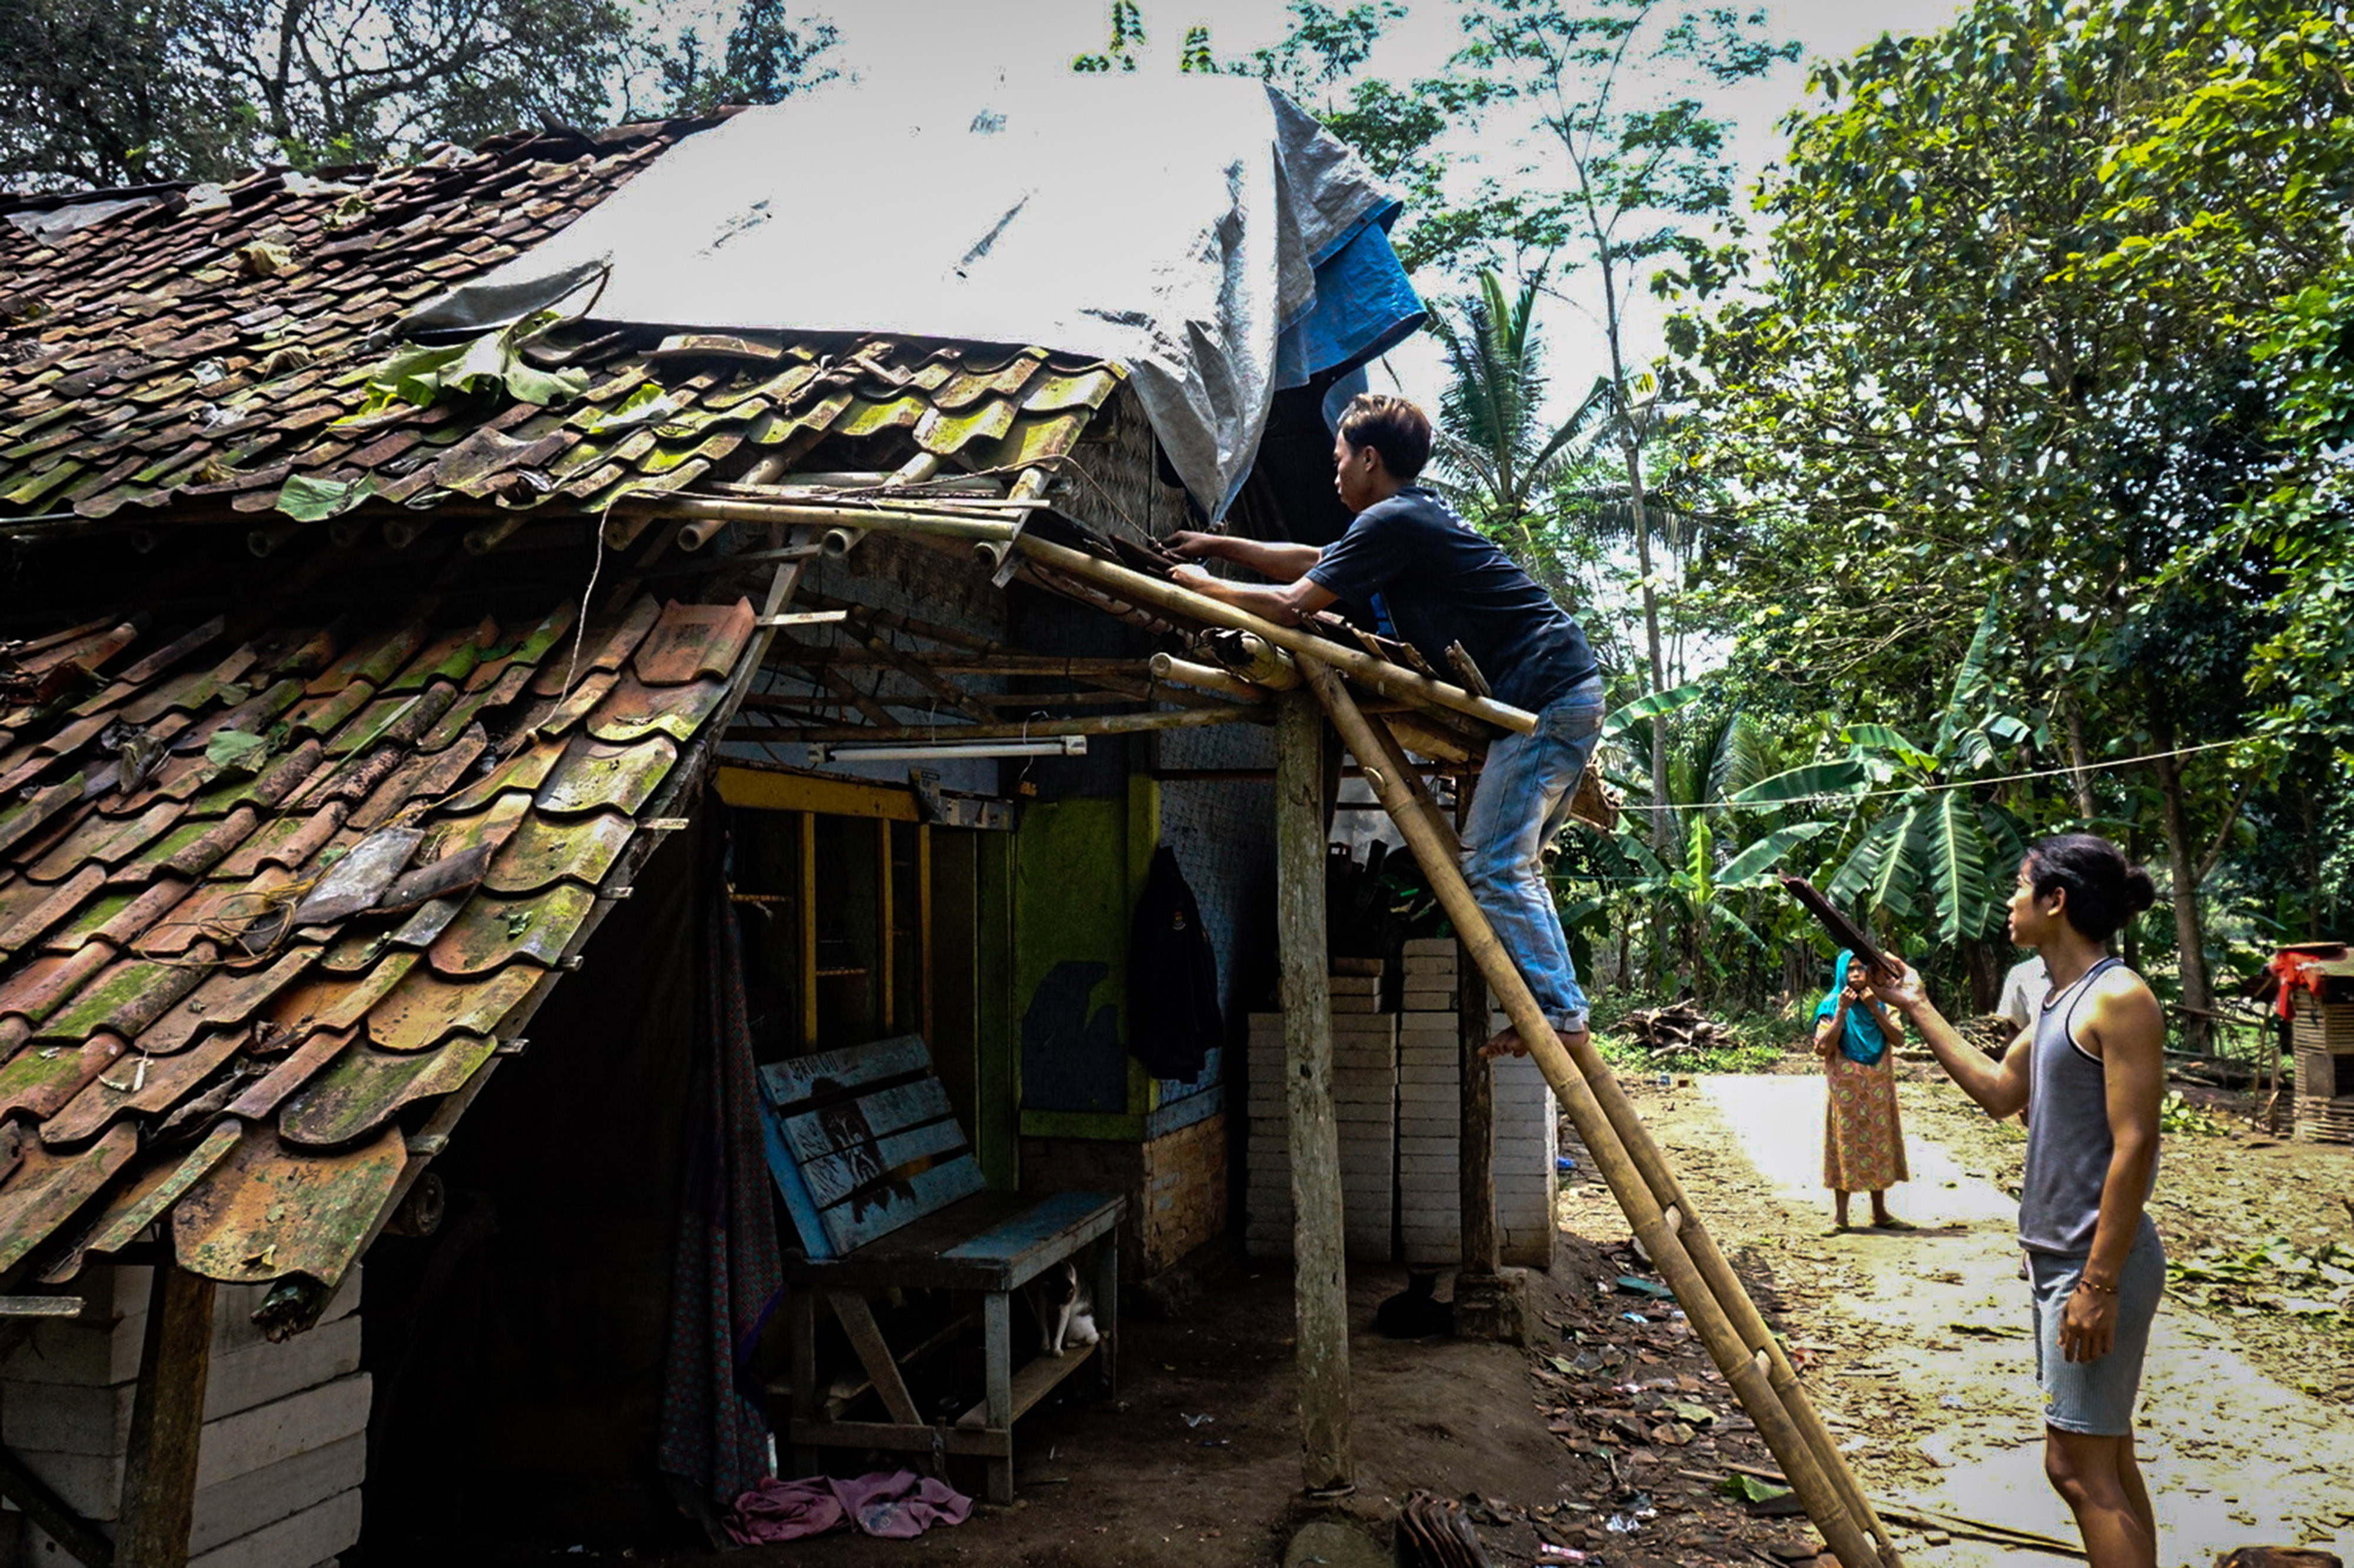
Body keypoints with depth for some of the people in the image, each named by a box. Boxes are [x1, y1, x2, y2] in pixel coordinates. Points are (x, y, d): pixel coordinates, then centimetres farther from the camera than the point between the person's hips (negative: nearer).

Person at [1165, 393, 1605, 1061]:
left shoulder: (1393, 521, -11)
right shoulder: (1415, 516, 21)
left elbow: (1289, 605, -12)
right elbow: (1315, 562, 32)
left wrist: (1202, 583, 4)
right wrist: (1221, 545, 34)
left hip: (1544, 697, -10)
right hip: (1571, 688, 10)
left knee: (1492, 865, -9)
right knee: (1511, 863, 14)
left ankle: (1560, 1013, -6)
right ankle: (1558, 1003, 15)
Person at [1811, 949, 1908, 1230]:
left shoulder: (1881, 1004, 9)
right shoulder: (1831, 1006, -1)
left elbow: (1898, 1038, -4)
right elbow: (1822, 1047, -12)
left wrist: (1874, 1010, -13)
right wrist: (1842, 1012, -16)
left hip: (1878, 1091, 3)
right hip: (1846, 1090, -3)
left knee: (1879, 1144, 7)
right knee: (1845, 1144, -3)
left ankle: (1880, 1212, 16)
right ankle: (1840, 1214, 2)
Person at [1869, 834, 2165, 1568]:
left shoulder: (2119, 999, -16)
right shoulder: (2061, 999, 12)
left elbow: (2134, 1146, -20)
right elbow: (1999, 1092, 21)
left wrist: (2099, 1285, -22)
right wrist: (1918, 1009, 20)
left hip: (2097, 1263, -10)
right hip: (2056, 1257, 10)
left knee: (2078, 1465, -5)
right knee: (2106, 1459, 15)